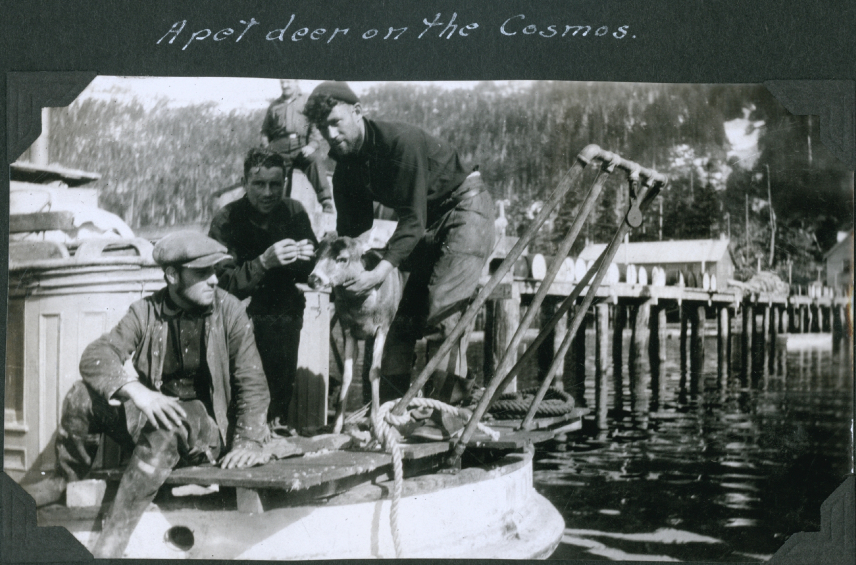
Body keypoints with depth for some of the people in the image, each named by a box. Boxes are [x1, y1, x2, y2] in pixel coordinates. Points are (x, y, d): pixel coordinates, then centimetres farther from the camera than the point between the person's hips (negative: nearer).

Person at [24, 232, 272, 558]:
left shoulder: (229, 310, -5)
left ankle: (111, 541, -35)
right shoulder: (146, 312, 0)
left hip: (205, 424, -3)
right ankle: (66, 481, 6)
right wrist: (135, 390, -32)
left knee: (167, 429, -37)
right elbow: (96, 355, -12)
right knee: (83, 395, -18)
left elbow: (253, 384, -7)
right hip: (153, 411, 3)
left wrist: (250, 440, -22)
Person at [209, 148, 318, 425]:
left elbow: (308, 274, 9)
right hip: (244, 316, -3)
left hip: (285, 317, 3)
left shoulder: (294, 212, 2)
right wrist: (264, 262, -30)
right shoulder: (226, 221, -9)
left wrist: (306, 259, -14)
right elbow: (225, 283, -17)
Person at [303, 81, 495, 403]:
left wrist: (382, 270, -39)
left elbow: (413, 218, -30)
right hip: (427, 225, 8)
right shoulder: (346, 168, -2)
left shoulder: (401, 141, -26)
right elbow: (350, 231, 2)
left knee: (443, 310, -21)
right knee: (405, 319, 4)